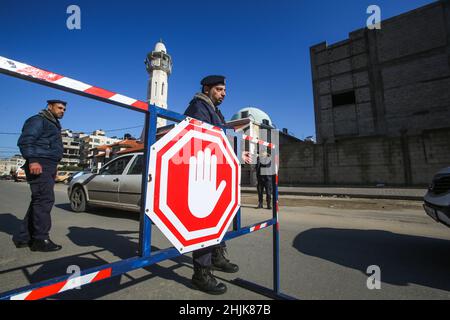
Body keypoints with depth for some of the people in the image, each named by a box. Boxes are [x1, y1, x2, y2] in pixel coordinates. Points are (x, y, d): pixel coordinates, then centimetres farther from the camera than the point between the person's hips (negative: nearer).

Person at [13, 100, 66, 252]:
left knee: (38, 201, 10)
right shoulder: (38, 120, -3)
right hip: (39, 166, -10)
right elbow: (25, 141, -16)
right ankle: (41, 239, -7)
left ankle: (23, 237, 19)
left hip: (49, 167, 10)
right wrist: (32, 160, -26)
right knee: (45, 199, -12)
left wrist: (53, 168, 24)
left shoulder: (54, 125, 27)